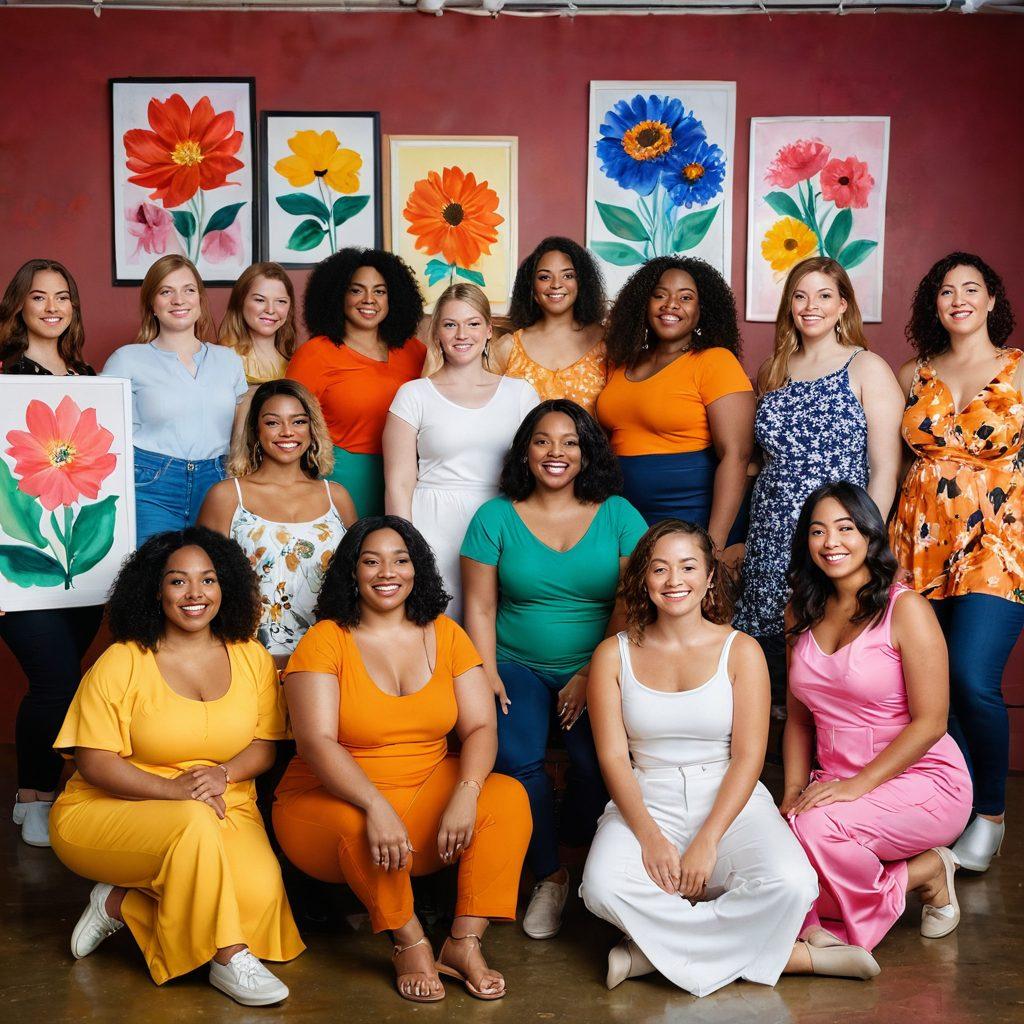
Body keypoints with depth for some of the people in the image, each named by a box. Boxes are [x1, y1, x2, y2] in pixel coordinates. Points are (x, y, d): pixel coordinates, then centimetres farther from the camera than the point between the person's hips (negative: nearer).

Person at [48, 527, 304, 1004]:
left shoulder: (251, 658, 4)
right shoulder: (120, 664, -8)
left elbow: (264, 744, 6)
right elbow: (94, 762, -10)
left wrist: (224, 773, -17)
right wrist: (175, 790, -24)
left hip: (223, 808, 4)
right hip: (110, 812, -4)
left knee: (260, 893, -25)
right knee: (194, 823, -38)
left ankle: (122, 903, -3)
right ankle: (227, 958, -19)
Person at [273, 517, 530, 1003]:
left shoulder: (445, 635, 5)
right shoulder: (324, 641, -6)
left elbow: (480, 727, -2)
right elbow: (317, 742, -18)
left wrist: (466, 793, -23)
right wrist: (376, 807, -34)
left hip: (427, 792, 4)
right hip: (331, 801, -3)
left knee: (508, 798, -20)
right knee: (362, 830, -36)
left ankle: (465, 942, -17)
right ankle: (410, 943, -12)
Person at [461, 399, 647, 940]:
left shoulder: (617, 514, 4)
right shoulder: (496, 516, 5)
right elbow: (480, 607, 3)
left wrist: (592, 677, -9)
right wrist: (487, 674, -11)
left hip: (596, 669, 0)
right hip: (518, 667, 1)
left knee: (599, 761, -27)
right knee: (515, 757, -26)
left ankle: (580, 856, 4)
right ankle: (549, 876, -4)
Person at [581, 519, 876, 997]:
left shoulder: (740, 650, 1)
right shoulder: (614, 655, 3)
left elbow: (748, 756, -6)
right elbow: (613, 757, -3)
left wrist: (707, 841, -18)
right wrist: (649, 836, -19)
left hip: (730, 801, 0)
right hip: (646, 802, 1)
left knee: (789, 886, -30)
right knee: (604, 886, -32)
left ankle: (655, 951, -14)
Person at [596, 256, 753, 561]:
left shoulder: (716, 361, -8)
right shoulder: (624, 364, 9)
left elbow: (735, 455, -16)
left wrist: (715, 545, -22)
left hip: (696, 523, -5)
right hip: (625, 522, 5)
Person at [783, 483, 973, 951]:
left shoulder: (905, 609, -10)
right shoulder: (804, 613, 9)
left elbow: (929, 724, -13)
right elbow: (799, 718, 13)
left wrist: (859, 784, -19)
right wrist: (794, 789, -1)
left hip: (921, 781, -5)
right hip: (837, 785, 5)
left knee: (817, 828, -32)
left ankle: (928, 874, -3)